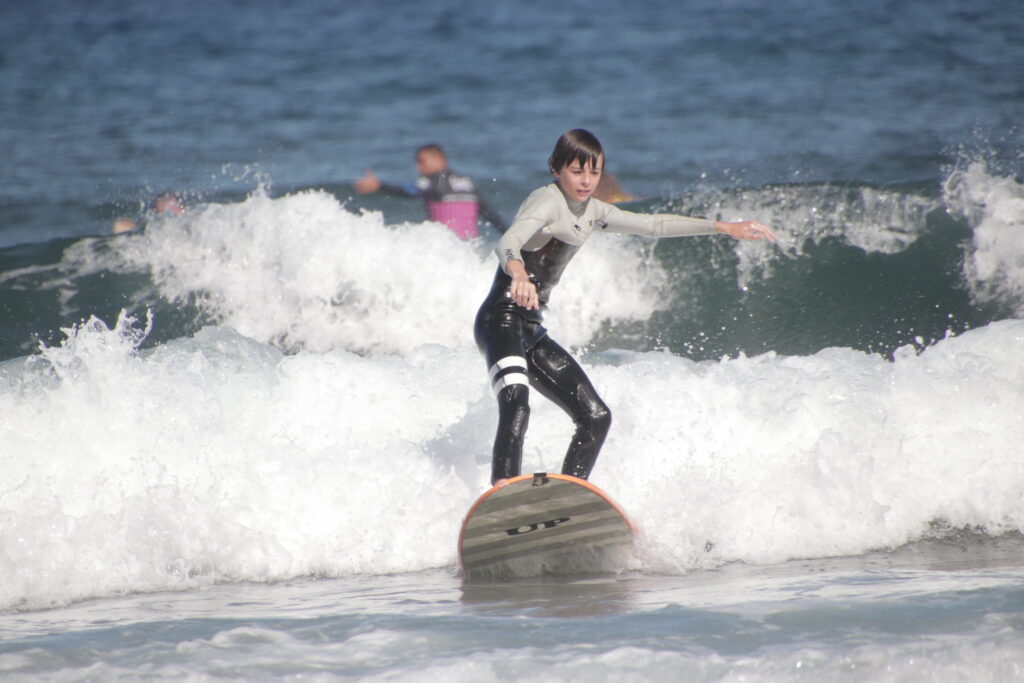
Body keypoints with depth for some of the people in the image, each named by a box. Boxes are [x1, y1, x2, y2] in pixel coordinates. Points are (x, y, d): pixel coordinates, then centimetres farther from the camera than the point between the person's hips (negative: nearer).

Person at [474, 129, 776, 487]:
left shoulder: (592, 212, 14)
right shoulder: (547, 201, -12)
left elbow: (653, 225, 28)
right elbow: (507, 243, -32)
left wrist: (724, 227, 29)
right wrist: (518, 272, -56)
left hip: (531, 331, 9)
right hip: (502, 320, -9)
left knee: (596, 417, 7)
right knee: (516, 408, -31)